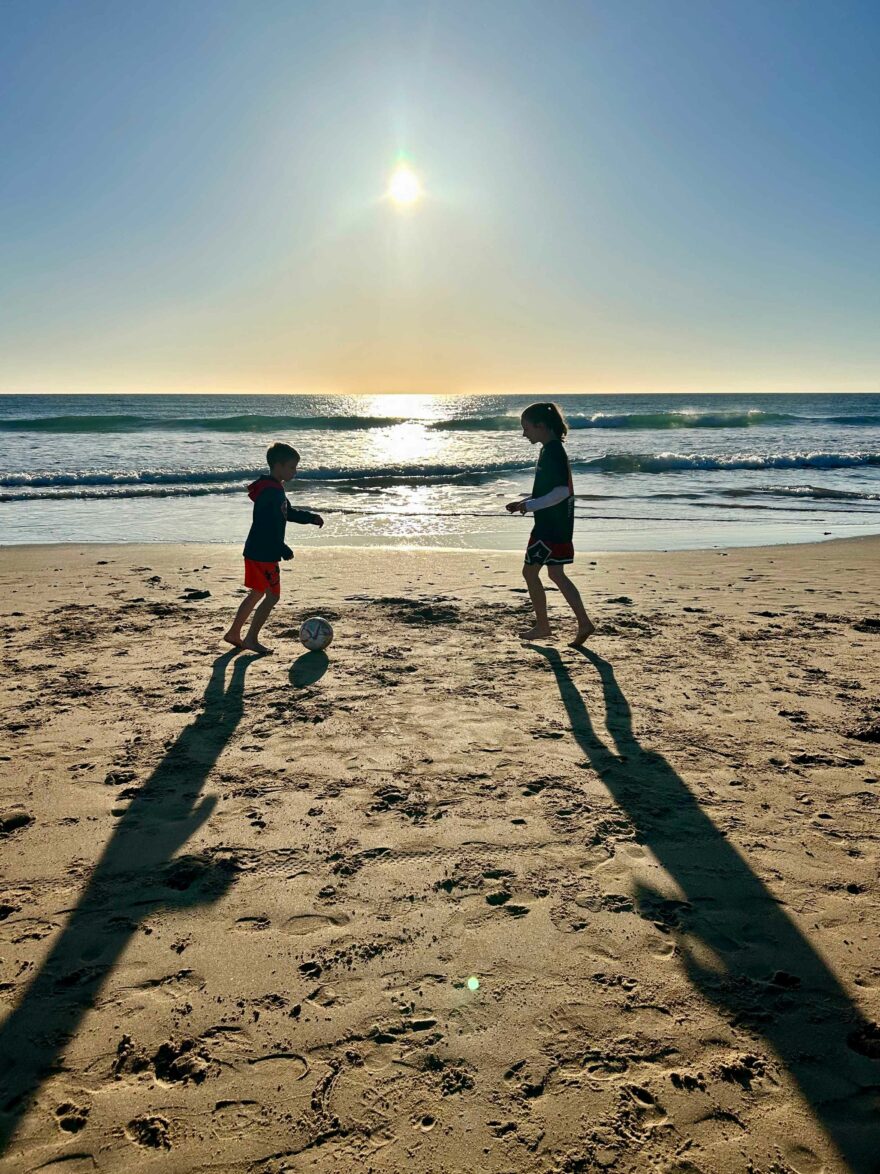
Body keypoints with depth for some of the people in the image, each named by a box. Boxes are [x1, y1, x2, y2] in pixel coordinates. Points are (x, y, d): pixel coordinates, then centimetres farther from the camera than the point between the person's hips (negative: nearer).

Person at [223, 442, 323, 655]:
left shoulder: (275, 489, 13)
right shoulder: (270, 492, -20)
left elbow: (288, 513, 26)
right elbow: (267, 526, -25)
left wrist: (311, 518, 15)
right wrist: (283, 550, -20)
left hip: (255, 551, 11)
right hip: (264, 554, -11)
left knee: (257, 593, 19)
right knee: (272, 596, -3)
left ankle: (234, 633, 27)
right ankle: (251, 639, 4)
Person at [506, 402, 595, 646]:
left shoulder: (552, 451, -18)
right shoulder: (553, 449, 13)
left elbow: (561, 491, -25)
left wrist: (531, 505, -24)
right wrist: (525, 502, 17)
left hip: (551, 525, -10)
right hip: (556, 523, 10)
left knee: (530, 572, 2)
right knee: (556, 574, 13)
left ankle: (542, 625, 12)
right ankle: (584, 623, 11)